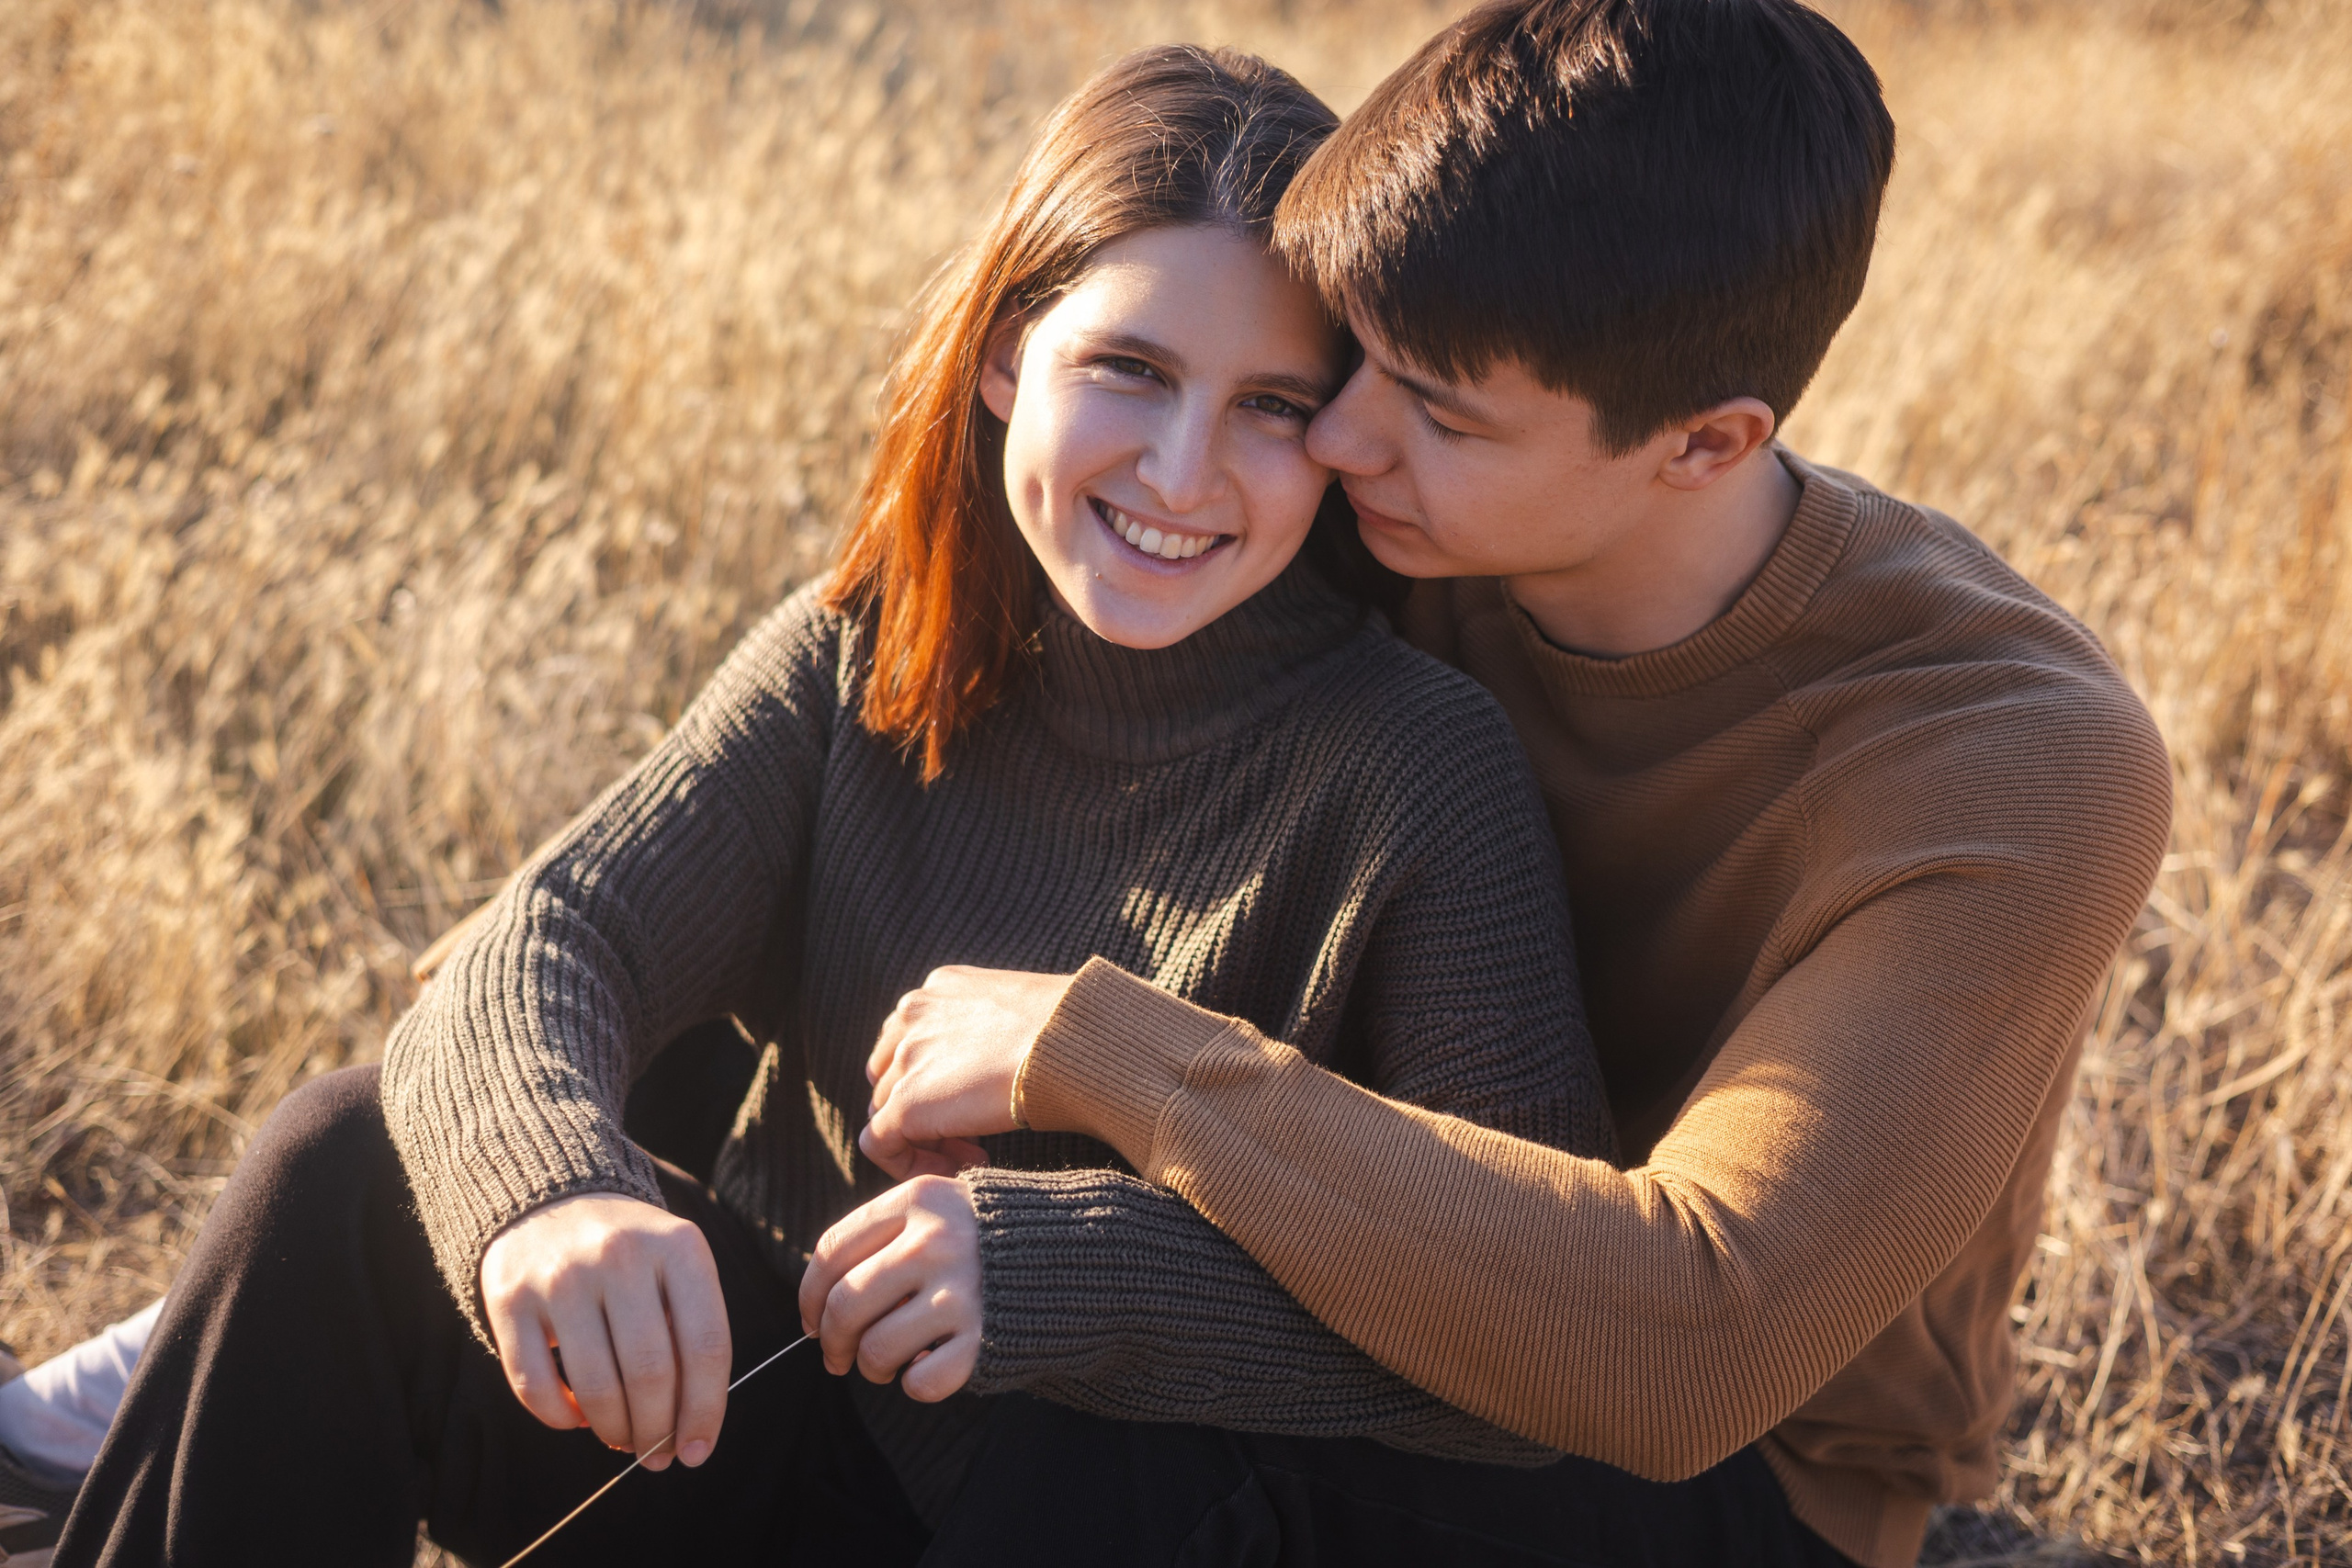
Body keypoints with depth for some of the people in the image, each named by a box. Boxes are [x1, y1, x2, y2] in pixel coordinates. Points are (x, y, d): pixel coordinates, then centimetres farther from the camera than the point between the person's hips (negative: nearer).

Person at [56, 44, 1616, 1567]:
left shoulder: (1424, 770, -17)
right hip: (758, 1400, 4)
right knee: (341, 1167, -17)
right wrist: (549, 1185, -39)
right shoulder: (858, 659, -3)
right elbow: (554, 934, -15)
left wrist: (1064, 1265, -35)